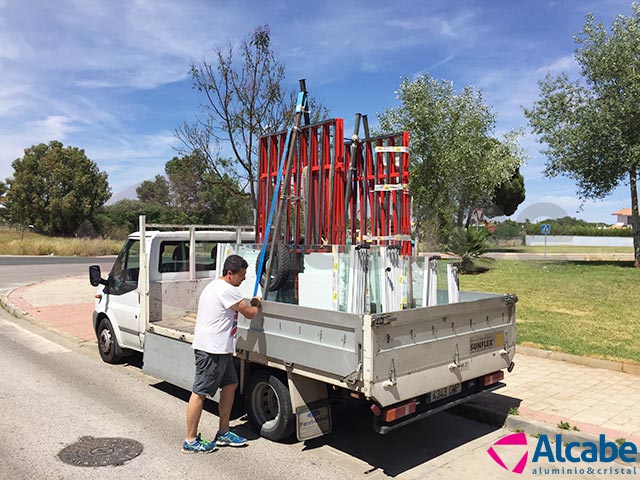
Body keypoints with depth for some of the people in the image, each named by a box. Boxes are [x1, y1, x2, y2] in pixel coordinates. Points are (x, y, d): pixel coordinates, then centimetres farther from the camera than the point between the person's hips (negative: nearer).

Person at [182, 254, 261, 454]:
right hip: (211, 349, -11)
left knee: (230, 385, 15)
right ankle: (190, 441, 8)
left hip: (219, 348, 11)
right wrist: (255, 304, 10)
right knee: (200, 393, -2)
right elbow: (250, 313, -12)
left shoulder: (214, 286, 17)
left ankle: (223, 433, 25)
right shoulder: (228, 290, -17)